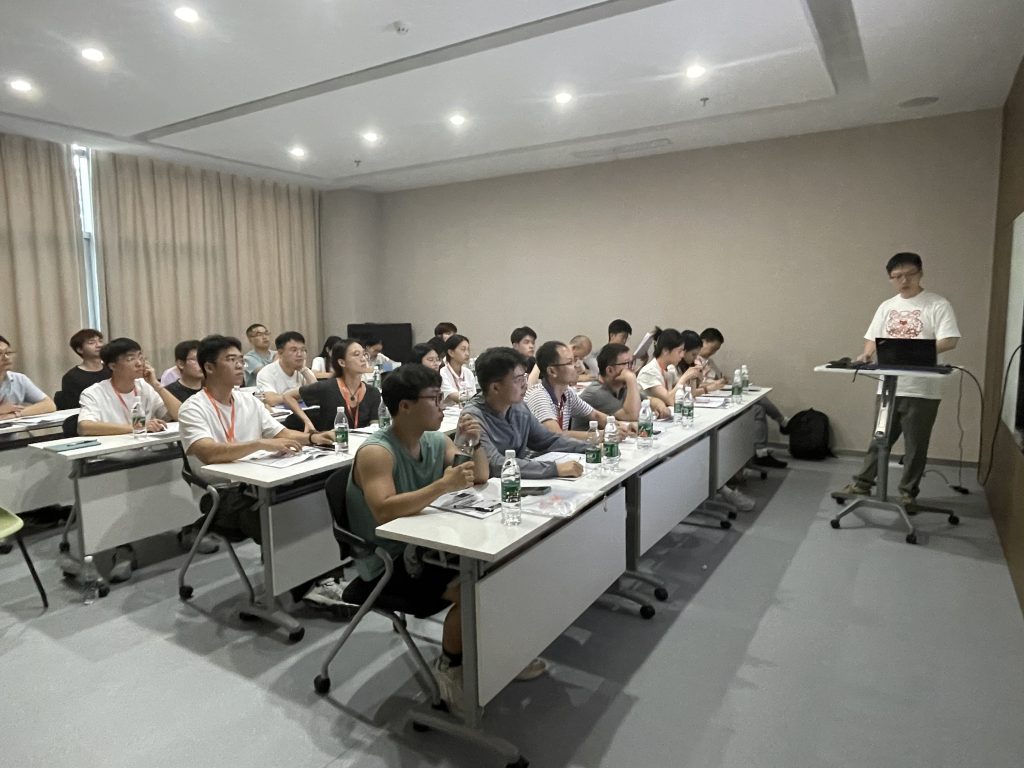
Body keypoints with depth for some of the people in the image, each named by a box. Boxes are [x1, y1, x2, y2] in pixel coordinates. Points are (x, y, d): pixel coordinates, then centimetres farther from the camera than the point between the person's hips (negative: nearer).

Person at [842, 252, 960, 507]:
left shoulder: (938, 305, -5)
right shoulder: (886, 307, 11)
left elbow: (950, 341, -14)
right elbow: (873, 338, 11)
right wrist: (867, 353, -10)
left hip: (922, 390, -4)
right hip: (888, 387, 4)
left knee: (915, 445, 6)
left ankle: (907, 493, 19)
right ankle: (863, 483, 23)